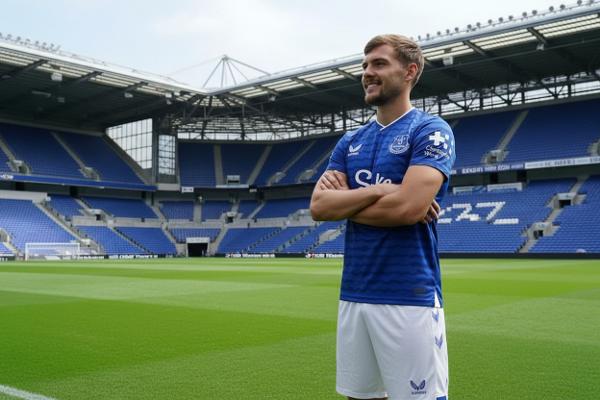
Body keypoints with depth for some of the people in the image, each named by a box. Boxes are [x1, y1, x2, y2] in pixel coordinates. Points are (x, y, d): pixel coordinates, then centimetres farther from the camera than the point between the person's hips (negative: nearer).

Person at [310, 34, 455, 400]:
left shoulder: (431, 130, -5)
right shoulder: (350, 142, 14)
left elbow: (408, 207, -19)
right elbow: (319, 206, 2)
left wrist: (344, 201, -4)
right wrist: (379, 190, -11)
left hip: (409, 297, -6)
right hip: (353, 295, 7)